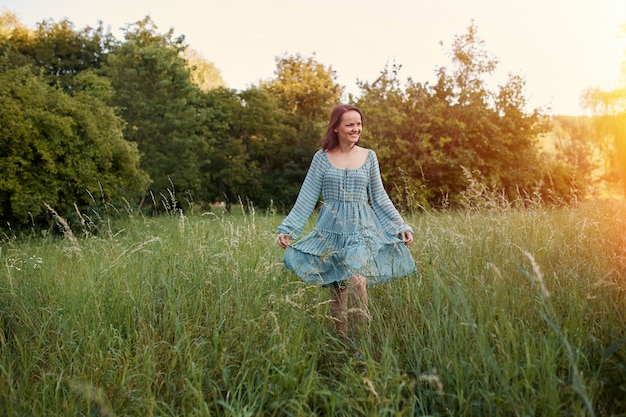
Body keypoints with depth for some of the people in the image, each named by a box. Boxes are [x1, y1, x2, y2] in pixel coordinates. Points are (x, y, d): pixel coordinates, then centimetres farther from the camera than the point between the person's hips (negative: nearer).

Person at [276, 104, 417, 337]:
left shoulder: (369, 157, 6)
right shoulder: (322, 157, 3)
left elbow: (379, 198, 11)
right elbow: (307, 198, 3)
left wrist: (401, 226, 6)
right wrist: (287, 229, -5)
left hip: (362, 231, -1)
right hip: (331, 231, 1)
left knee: (357, 281, -22)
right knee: (336, 293, 5)